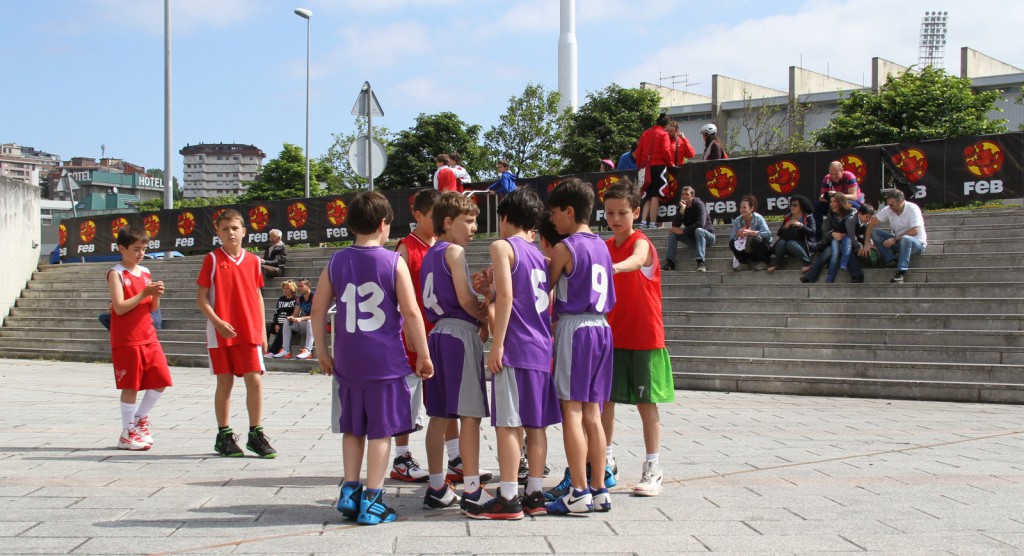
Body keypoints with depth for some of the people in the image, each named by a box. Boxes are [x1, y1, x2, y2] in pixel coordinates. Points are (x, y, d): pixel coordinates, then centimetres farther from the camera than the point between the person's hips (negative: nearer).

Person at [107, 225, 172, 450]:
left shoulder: (146, 272, 13)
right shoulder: (116, 274, -6)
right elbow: (120, 307, -16)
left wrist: (156, 295, -6)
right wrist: (145, 293, -18)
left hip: (148, 337, 6)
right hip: (126, 340, -6)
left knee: (161, 381, 2)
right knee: (130, 386, -1)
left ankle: (140, 418, 22)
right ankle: (127, 433, 10)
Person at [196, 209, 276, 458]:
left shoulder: (253, 260, 8)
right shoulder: (212, 259, -1)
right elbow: (201, 296, -3)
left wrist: (262, 331, 11)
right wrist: (217, 322, -16)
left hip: (250, 332, 2)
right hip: (220, 333, -2)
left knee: (255, 381, -3)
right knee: (225, 383, 4)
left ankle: (256, 434, 8)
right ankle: (224, 436, 16)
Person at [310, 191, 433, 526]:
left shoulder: (336, 263, 3)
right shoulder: (394, 262, -7)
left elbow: (318, 310, 5)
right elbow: (411, 313, -9)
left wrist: (322, 351, 16)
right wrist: (423, 354, -1)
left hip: (347, 360, 4)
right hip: (385, 360, -4)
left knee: (352, 428, 17)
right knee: (381, 430, 3)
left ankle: (349, 491, 18)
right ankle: (372, 501, 5)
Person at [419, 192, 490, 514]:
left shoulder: (430, 254, 17)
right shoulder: (454, 251, -8)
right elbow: (464, 299, -13)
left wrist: (477, 309, 4)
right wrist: (485, 319, 3)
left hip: (438, 333, 9)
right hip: (460, 333, -9)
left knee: (439, 415, 10)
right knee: (470, 414, -6)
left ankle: (437, 489, 14)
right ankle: (472, 491, -6)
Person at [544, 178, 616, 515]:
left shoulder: (565, 247, -8)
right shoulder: (601, 245, 14)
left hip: (574, 328, -7)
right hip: (601, 327, 7)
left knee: (572, 412, -4)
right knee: (592, 414, 10)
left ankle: (579, 493, -5)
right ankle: (599, 491, 12)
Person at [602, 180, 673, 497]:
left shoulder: (641, 243, -10)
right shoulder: (604, 248, 9)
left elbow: (636, 261, -34)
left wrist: (615, 267, -56)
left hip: (644, 338, -5)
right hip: (612, 336, 5)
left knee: (646, 403, 0)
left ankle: (652, 470, 7)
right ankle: (605, 461, 17)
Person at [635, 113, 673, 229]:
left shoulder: (645, 134, 14)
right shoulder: (663, 134, -3)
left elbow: (638, 152, 12)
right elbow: (666, 151, -13)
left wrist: (641, 165, 20)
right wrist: (670, 164, 0)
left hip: (648, 168, 5)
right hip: (660, 166, -5)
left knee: (648, 196, 10)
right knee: (656, 196, -7)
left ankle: (643, 222, -1)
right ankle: (652, 223, -12)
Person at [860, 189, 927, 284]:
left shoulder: (912, 209, -19)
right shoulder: (888, 210, -5)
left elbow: (914, 231, -27)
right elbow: (872, 224, -3)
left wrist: (895, 239, -27)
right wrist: (867, 242, -14)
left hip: (917, 243, -6)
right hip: (899, 242, 6)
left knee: (905, 239, -41)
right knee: (875, 233, -11)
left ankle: (901, 273, -40)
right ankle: (892, 260, -20)